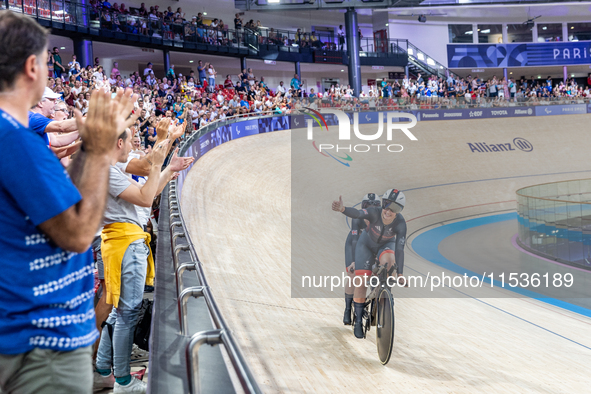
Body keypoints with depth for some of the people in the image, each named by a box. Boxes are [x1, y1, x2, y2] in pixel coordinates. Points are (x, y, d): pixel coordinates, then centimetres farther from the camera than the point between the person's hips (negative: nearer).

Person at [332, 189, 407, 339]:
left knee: (389, 261, -35)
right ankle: (358, 321, 5)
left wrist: (400, 274, -37)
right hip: (367, 244, 0)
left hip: (386, 245, 0)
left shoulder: (400, 223, -29)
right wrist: (342, 209, -71)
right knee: (361, 282, -9)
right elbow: (358, 214, -50)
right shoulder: (374, 212, -32)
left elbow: (399, 249, -30)